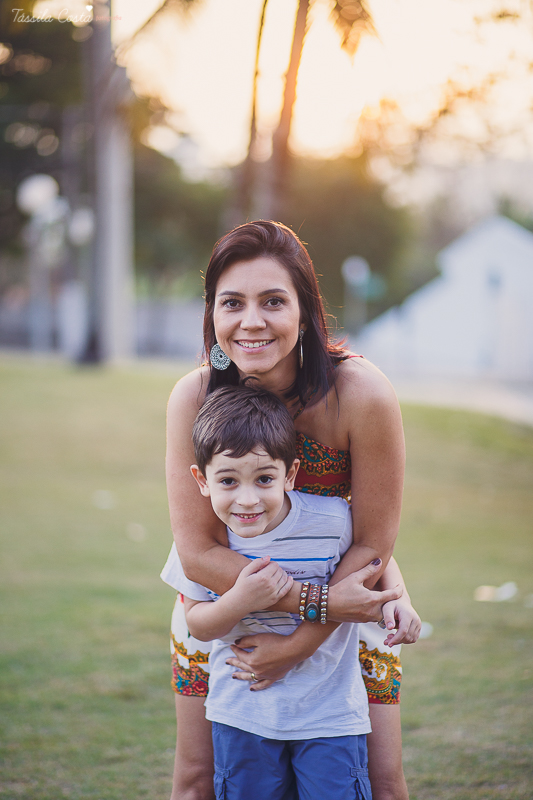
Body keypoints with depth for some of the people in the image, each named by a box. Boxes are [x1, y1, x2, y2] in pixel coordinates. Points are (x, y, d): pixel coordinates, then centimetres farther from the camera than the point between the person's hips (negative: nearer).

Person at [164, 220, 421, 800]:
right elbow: (198, 552, -22)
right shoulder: (194, 398, -22)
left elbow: (372, 545, -17)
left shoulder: (363, 395, -27)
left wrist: (302, 644, -21)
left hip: (345, 590, -1)